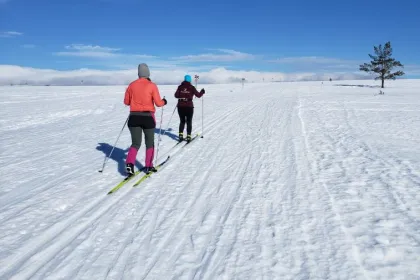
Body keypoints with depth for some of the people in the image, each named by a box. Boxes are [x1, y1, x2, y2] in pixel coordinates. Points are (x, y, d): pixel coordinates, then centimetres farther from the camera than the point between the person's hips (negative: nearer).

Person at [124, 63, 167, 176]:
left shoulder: (132, 85, 2)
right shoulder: (152, 85, -7)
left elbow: (126, 102, 10)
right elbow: (158, 103, -9)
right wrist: (164, 102, 13)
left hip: (134, 117, 2)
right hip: (148, 117, -2)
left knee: (135, 143, 9)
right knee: (149, 143, 16)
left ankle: (129, 163, -13)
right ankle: (148, 166, 18)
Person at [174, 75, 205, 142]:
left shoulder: (180, 87, 0)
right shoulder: (191, 87, -5)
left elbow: (176, 95, 1)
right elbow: (198, 95, 1)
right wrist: (202, 92, 20)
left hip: (180, 106, 2)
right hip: (189, 107, -2)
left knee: (182, 121, 16)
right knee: (189, 122, 8)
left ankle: (180, 135, 7)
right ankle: (188, 136, 4)